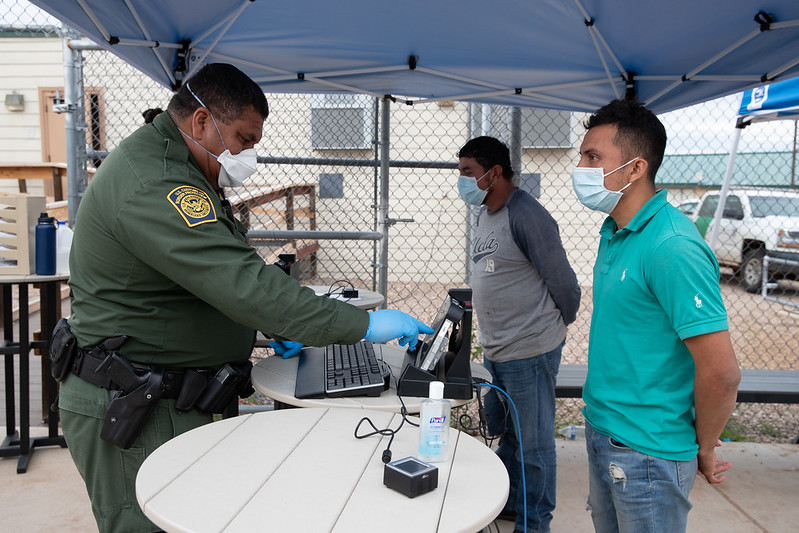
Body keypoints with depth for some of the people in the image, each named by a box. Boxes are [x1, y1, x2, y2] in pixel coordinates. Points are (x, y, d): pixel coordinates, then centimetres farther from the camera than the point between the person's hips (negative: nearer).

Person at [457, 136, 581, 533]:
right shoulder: (484, 214, 11)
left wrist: (558, 325, 1)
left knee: (533, 444, 6)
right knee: (503, 432, 23)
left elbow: (562, 281, -14)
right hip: (495, 350, 10)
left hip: (529, 351, -9)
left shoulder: (526, 216, -19)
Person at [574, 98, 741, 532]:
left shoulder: (672, 248, -25)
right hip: (602, 430, 8)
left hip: (646, 453, -8)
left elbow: (721, 373, -24)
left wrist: (704, 449, -9)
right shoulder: (614, 231, 5)